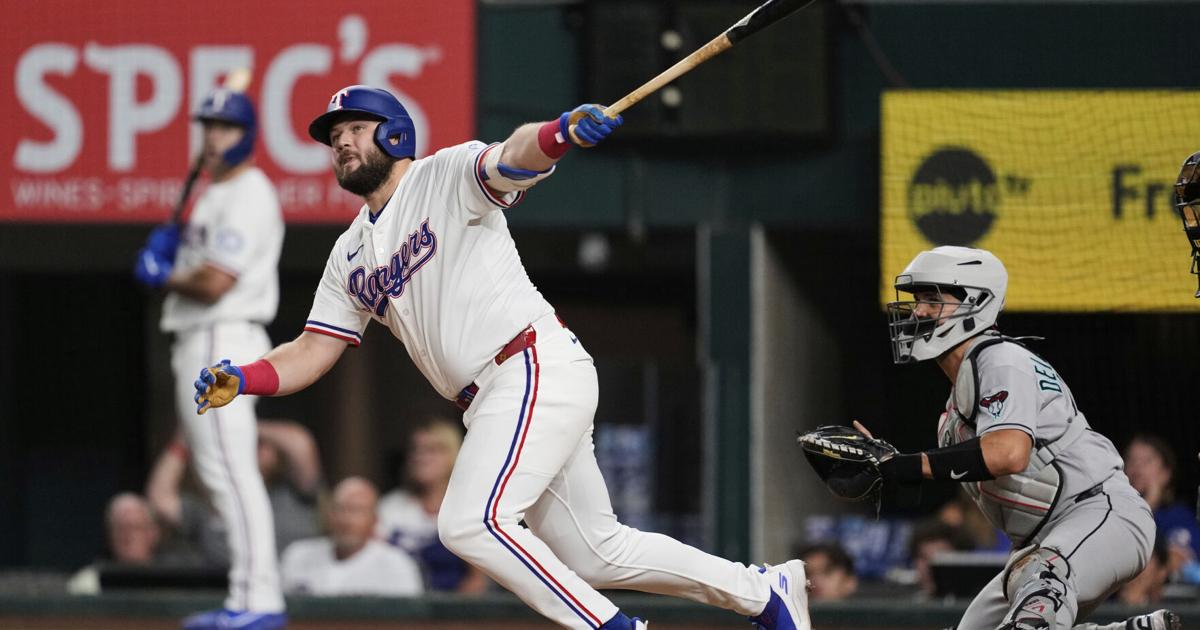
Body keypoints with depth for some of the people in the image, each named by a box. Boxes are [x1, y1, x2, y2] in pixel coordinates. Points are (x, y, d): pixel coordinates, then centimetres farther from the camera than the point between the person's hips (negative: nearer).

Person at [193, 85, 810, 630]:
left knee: (470, 523, -22)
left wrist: (558, 134, -47)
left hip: (540, 367, -8)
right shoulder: (350, 255, 19)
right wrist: (239, 379, -3)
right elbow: (311, 352, 16)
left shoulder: (448, 175, -2)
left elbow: (511, 161, -23)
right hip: (492, 401, 8)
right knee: (595, 553, 10)